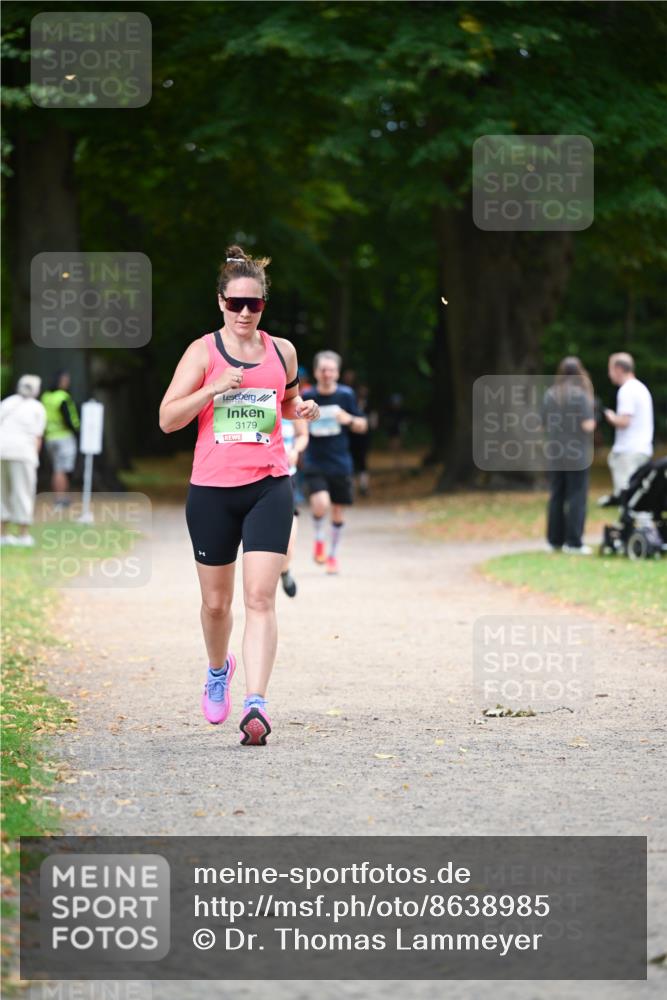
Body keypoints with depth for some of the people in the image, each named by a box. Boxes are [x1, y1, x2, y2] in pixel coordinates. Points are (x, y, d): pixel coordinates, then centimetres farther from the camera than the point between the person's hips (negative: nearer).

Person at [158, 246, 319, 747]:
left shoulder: (281, 350, 7)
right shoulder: (203, 351, -1)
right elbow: (167, 419, -5)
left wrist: (303, 409, 3)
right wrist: (214, 388, -18)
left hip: (269, 486, 1)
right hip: (212, 489, 0)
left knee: (261, 597, -13)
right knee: (216, 601, 12)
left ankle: (256, 703, -19)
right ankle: (218, 670, 42)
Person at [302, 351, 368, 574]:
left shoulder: (346, 395, -1)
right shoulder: (307, 397, -1)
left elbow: (362, 426, 5)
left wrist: (349, 420, -15)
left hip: (340, 463, 1)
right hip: (314, 462, -1)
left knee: (337, 511, 7)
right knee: (320, 504, -23)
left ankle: (333, 554, 27)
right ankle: (319, 538, 7)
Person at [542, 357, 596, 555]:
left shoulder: (549, 394, 4)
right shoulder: (581, 394, -12)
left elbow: (545, 424, 7)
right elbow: (587, 425, -16)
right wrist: (592, 421, 6)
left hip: (555, 454, 5)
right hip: (577, 455, -5)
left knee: (556, 497, 12)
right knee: (577, 498, -1)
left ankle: (555, 540, 14)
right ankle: (573, 542, -2)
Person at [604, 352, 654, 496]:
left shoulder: (626, 391, -12)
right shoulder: (641, 388, 19)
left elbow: (624, 422, -19)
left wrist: (611, 418, -1)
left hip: (628, 451, -10)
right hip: (643, 449, 10)